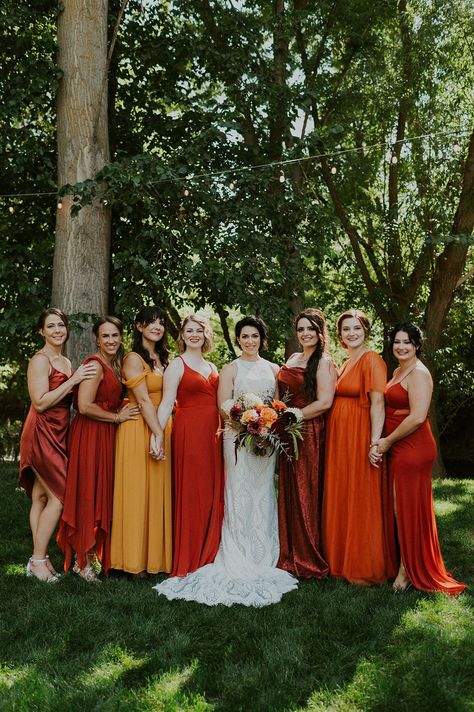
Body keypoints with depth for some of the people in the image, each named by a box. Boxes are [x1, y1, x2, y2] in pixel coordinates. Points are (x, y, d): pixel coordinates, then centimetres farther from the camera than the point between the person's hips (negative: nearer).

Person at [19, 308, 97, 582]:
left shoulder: (66, 362, 16)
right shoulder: (40, 360, -10)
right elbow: (40, 402, -19)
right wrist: (73, 380, -19)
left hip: (58, 434, 8)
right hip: (41, 434, -8)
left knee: (42, 497, 9)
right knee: (59, 495, -9)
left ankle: (39, 558, 13)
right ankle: (39, 560, 2)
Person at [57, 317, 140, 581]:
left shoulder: (114, 365, 15)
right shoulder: (95, 365, -13)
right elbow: (85, 406, -22)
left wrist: (121, 413, 5)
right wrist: (118, 417, -12)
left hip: (107, 436, 9)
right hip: (90, 436, -9)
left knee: (102, 495, 12)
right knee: (90, 494, -3)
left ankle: (94, 554, 22)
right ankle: (83, 560, 7)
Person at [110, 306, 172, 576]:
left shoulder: (162, 358, 15)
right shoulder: (134, 359, -8)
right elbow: (144, 401, -15)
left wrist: (163, 434, 7)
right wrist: (158, 435, -19)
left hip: (161, 428, 8)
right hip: (139, 429, -7)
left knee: (159, 492, 10)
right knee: (138, 491, -2)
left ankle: (155, 555, 20)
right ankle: (136, 560, 7)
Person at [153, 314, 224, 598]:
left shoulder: (212, 367, 19)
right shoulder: (177, 365, 1)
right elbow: (166, 403, -8)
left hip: (213, 435, 6)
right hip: (189, 433, -6)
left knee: (213, 495, 7)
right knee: (191, 497, -4)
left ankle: (208, 559, 18)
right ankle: (187, 566, 3)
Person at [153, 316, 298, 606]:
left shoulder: (273, 369, 14)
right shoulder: (231, 369, 4)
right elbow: (224, 404, -4)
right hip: (238, 437, -3)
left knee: (263, 494, 5)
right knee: (240, 493, -4)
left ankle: (263, 559, 15)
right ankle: (239, 562, 3)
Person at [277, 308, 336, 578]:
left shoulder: (324, 362, -7)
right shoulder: (293, 358, 15)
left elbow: (324, 402, -17)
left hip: (310, 433, -7)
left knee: (306, 495, -1)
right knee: (289, 494, 10)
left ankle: (311, 561, 12)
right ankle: (292, 556, 22)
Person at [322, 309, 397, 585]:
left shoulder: (372, 360, -10)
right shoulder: (346, 364, 17)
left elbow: (378, 403, -17)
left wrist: (375, 442, -23)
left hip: (360, 437, -8)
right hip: (339, 439, 9)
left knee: (361, 500, -1)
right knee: (340, 498, 13)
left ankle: (367, 568, 13)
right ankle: (344, 561, 26)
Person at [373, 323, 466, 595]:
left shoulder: (418, 373, -14)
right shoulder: (398, 371, 15)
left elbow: (417, 417, -22)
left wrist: (387, 441, -14)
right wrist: (380, 443, 3)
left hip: (413, 448, -9)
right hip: (397, 449, 9)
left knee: (409, 509, 1)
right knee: (400, 508, 15)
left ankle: (409, 570, 14)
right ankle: (406, 566, 27)